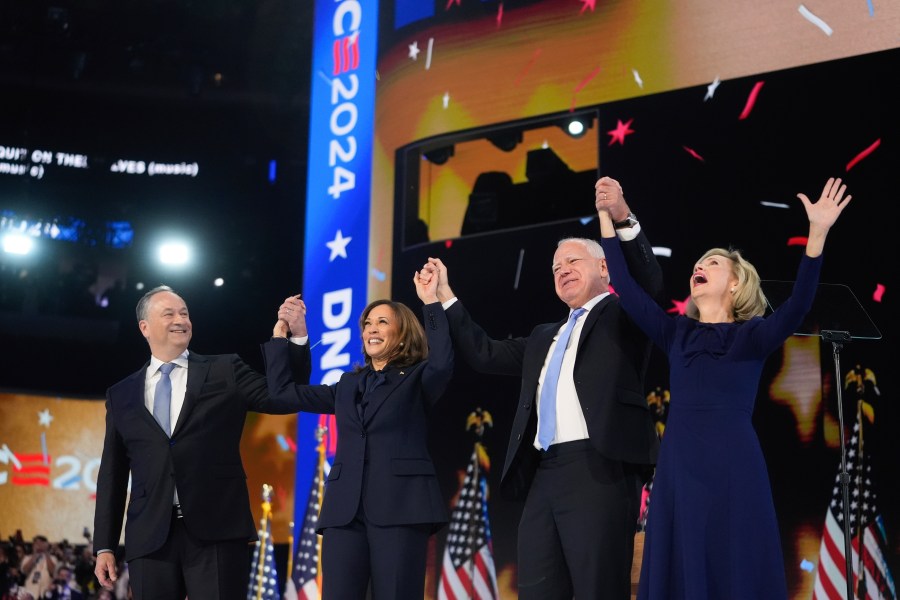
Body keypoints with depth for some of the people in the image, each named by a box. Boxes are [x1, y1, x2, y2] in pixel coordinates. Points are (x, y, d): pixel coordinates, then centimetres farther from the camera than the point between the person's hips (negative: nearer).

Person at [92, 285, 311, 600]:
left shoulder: (226, 371, 9)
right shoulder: (121, 395, 15)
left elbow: (286, 398, 0)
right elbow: (112, 474, 14)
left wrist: (296, 337, -12)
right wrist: (104, 547, 9)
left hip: (217, 532, -2)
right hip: (150, 538, 2)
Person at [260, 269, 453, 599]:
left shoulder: (417, 380, 9)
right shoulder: (348, 385, 22)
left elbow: (442, 363, -15)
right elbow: (283, 392, 22)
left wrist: (431, 303, -15)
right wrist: (280, 335, 19)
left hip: (400, 505, -4)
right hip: (345, 508, 4)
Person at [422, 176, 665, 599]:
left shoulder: (623, 316, 9)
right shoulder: (544, 337, 28)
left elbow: (650, 284, -11)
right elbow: (485, 355, 26)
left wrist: (624, 220, -25)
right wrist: (444, 296, 24)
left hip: (599, 468, -7)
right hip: (545, 474, 7)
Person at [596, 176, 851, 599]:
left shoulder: (752, 336, 2)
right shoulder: (676, 334, 12)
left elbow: (797, 307, -15)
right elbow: (626, 288, 7)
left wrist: (817, 234, -27)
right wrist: (606, 217, 5)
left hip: (732, 469, -3)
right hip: (678, 468, 3)